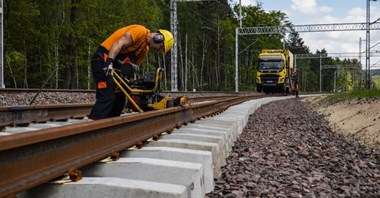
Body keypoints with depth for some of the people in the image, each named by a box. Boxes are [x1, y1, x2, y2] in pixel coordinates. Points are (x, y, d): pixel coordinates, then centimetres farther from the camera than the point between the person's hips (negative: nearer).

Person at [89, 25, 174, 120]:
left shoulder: (145, 49, 18)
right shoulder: (141, 31, -11)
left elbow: (135, 64, 13)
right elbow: (119, 44, -21)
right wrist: (109, 62, -32)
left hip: (112, 66, 10)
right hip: (103, 59, -10)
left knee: (119, 99, 9)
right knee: (107, 98, -18)